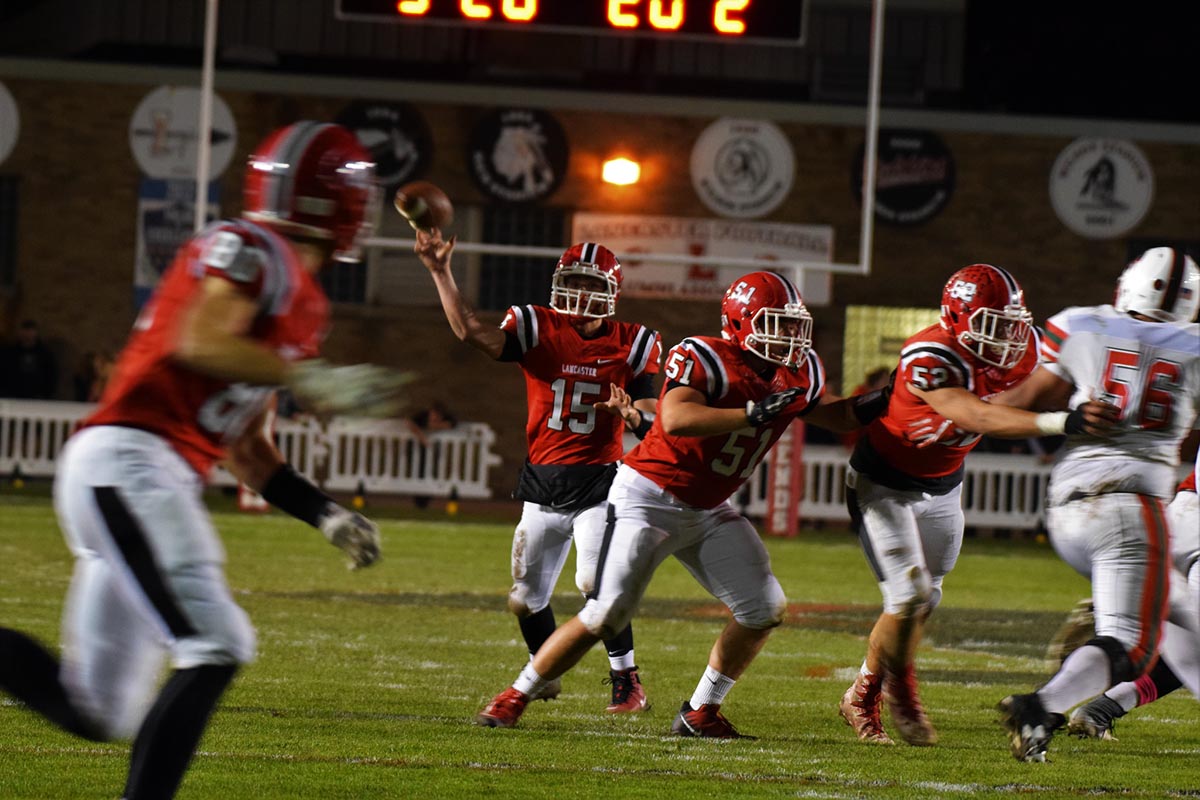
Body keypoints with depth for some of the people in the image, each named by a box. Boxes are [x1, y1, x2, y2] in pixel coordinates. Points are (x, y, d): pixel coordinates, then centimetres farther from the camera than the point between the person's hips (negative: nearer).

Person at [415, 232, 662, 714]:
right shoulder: (537, 329, -1)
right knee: (526, 599, 10)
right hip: (542, 484, 3)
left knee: (596, 580, -24)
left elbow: (651, 419, 1)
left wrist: (630, 412, -22)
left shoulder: (631, 344, 0)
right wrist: (441, 274, -23)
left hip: (598, 485, -3)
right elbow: (472, 333, -16)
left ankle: (627, 680, -11)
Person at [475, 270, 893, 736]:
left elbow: (832, 415, 19)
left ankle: (700, 713, 11)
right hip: (648, 499, -8)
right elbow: (675, 420, -40)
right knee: (604, 617, -11)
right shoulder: (704, 360, -23)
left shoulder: (798, 375, 0)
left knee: (764, 610, -1)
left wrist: (879, 403, 2)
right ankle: (514, 697, 4)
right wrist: (754, 413, -43)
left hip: (708, 512, 8)